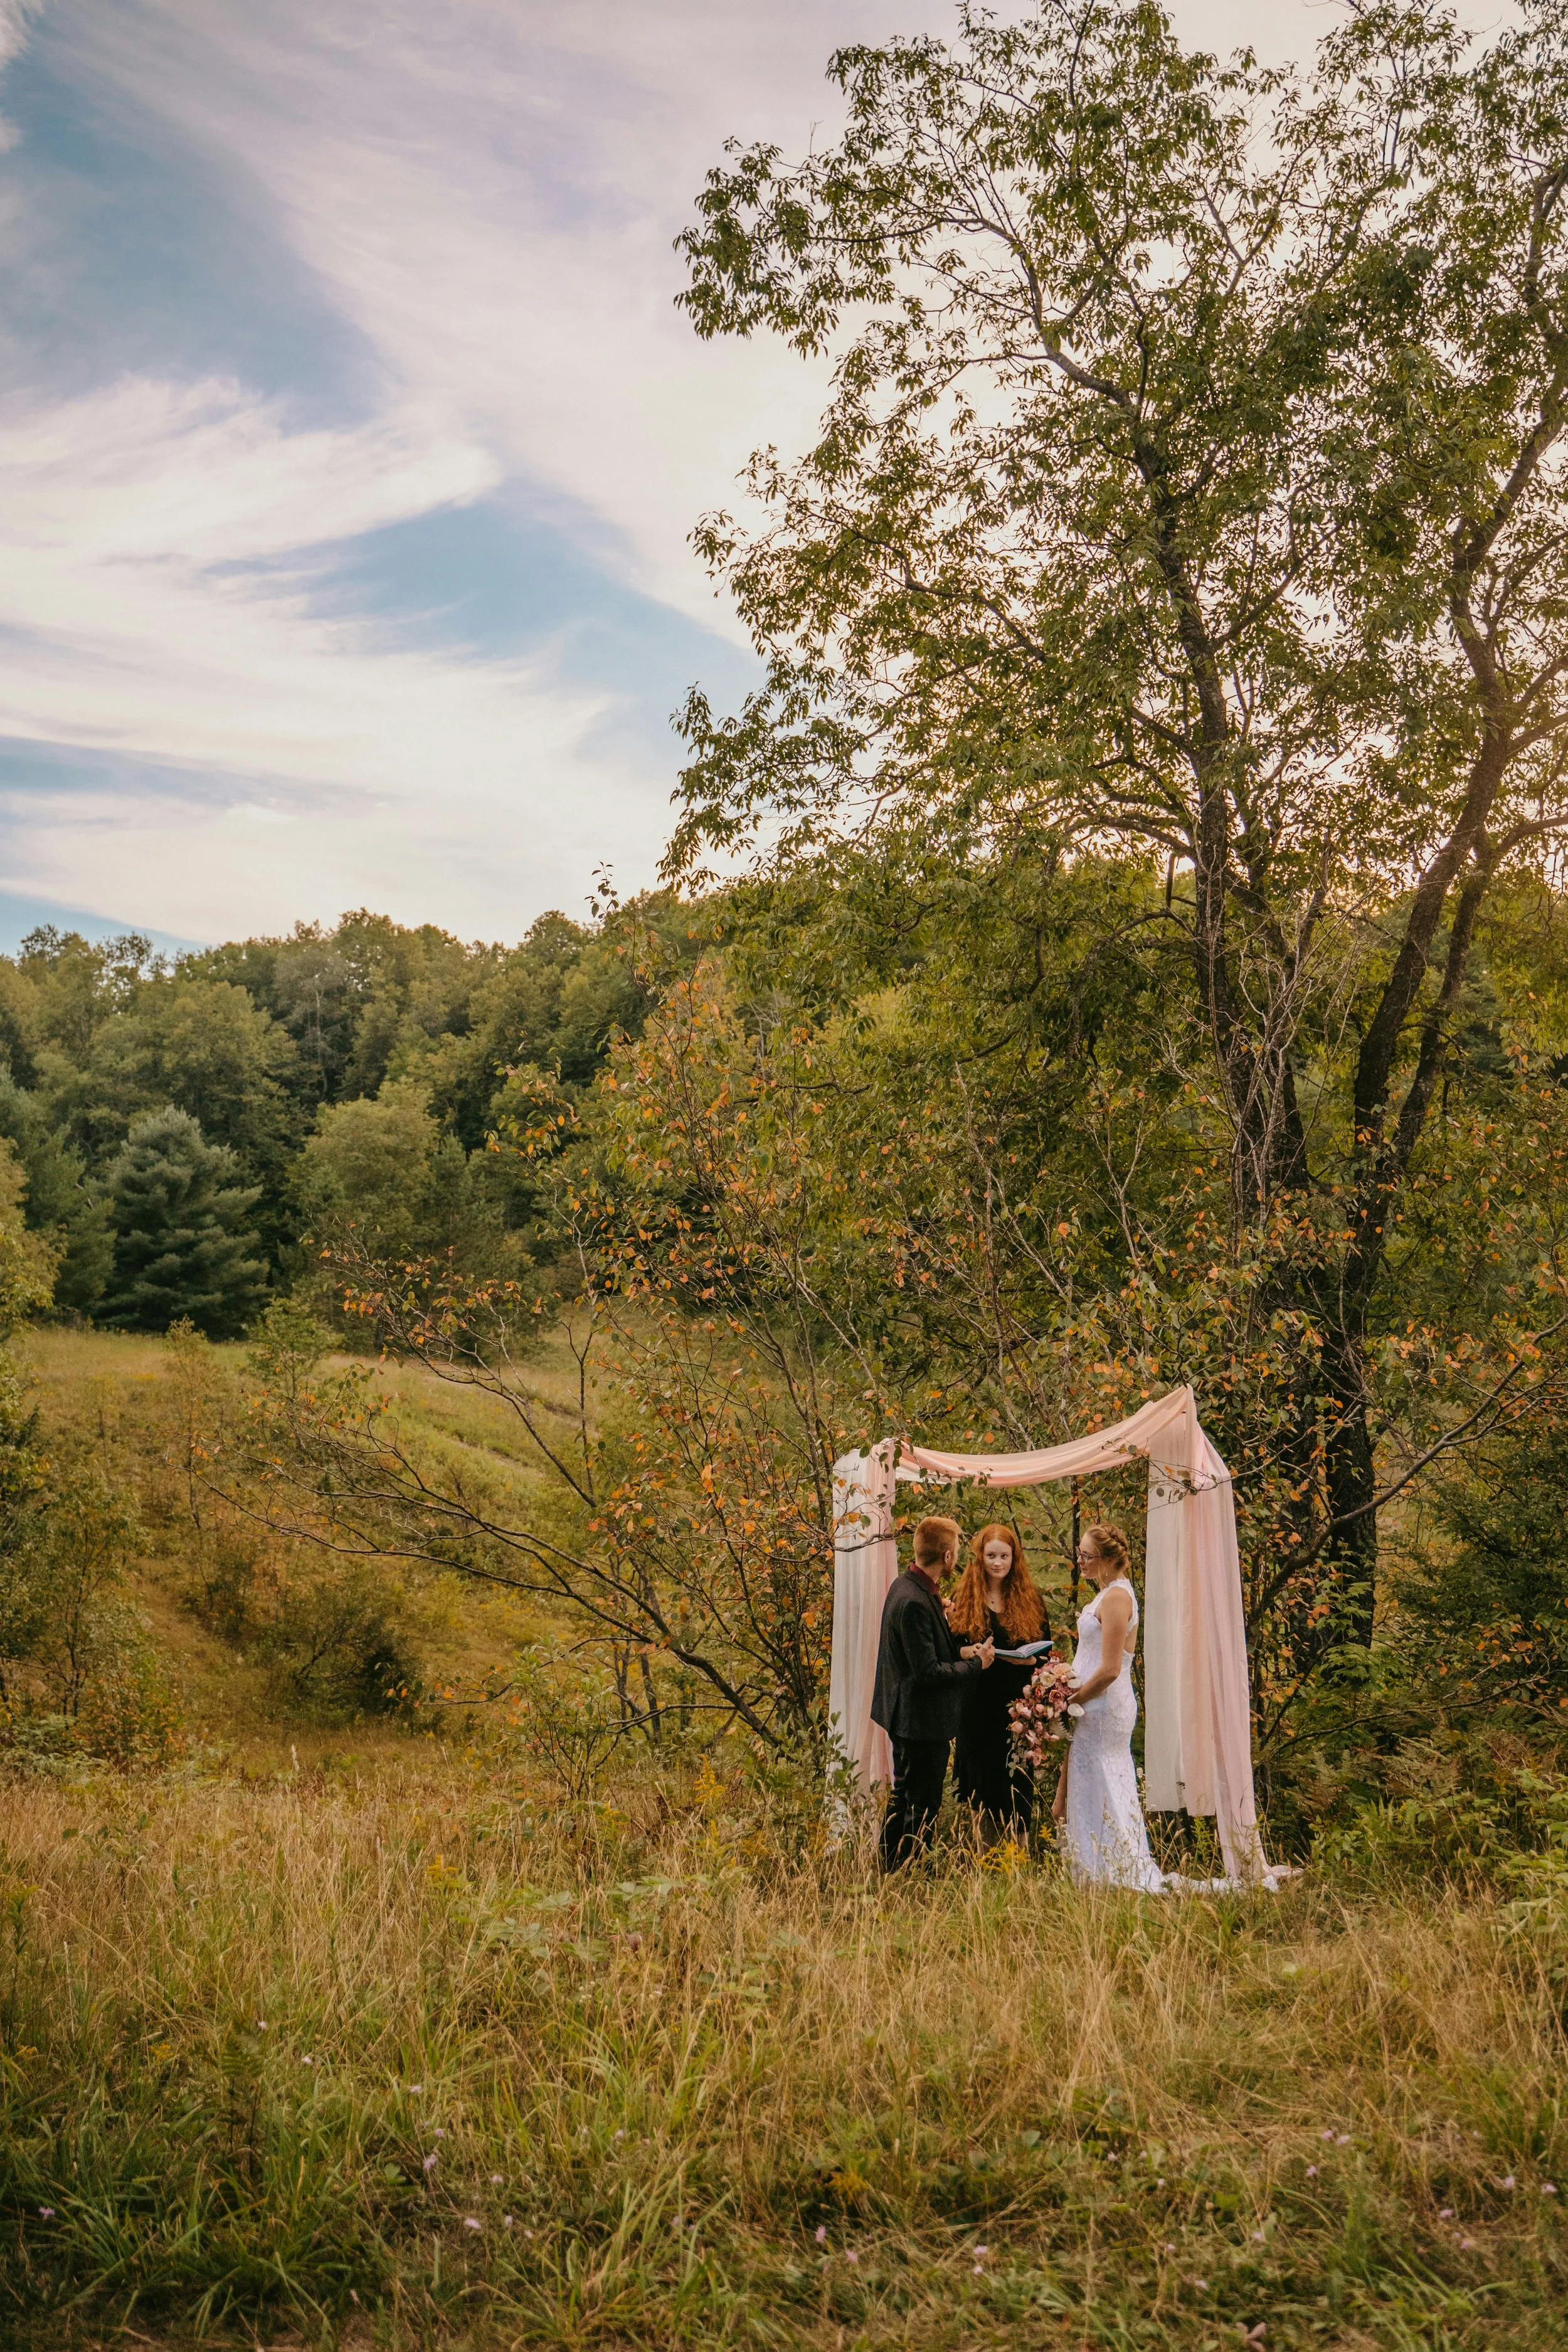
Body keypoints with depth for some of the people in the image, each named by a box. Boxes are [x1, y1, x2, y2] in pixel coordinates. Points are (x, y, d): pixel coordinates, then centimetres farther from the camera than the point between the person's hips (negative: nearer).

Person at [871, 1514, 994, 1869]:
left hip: (905, 1717, 11)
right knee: (922, 1808, 2)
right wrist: (976, 1664, -14)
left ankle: (890, 1869, 35)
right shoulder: (914, 1601, -28)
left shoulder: (906, 1585, 4)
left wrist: (961, 1650, 4)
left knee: (904, 1797, 23)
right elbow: (928, 1672, -26)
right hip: (922, 1720, -11)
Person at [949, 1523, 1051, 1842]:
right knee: (982, 1784, 7)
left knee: (1017, 1785, 1)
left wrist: (1029, 1660, -15)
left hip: (1017, 1705, 0)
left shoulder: (1031, 1599, 5)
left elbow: (1045, 1651, 6)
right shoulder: (964, 1600, 4)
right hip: (977, 1705, 0)